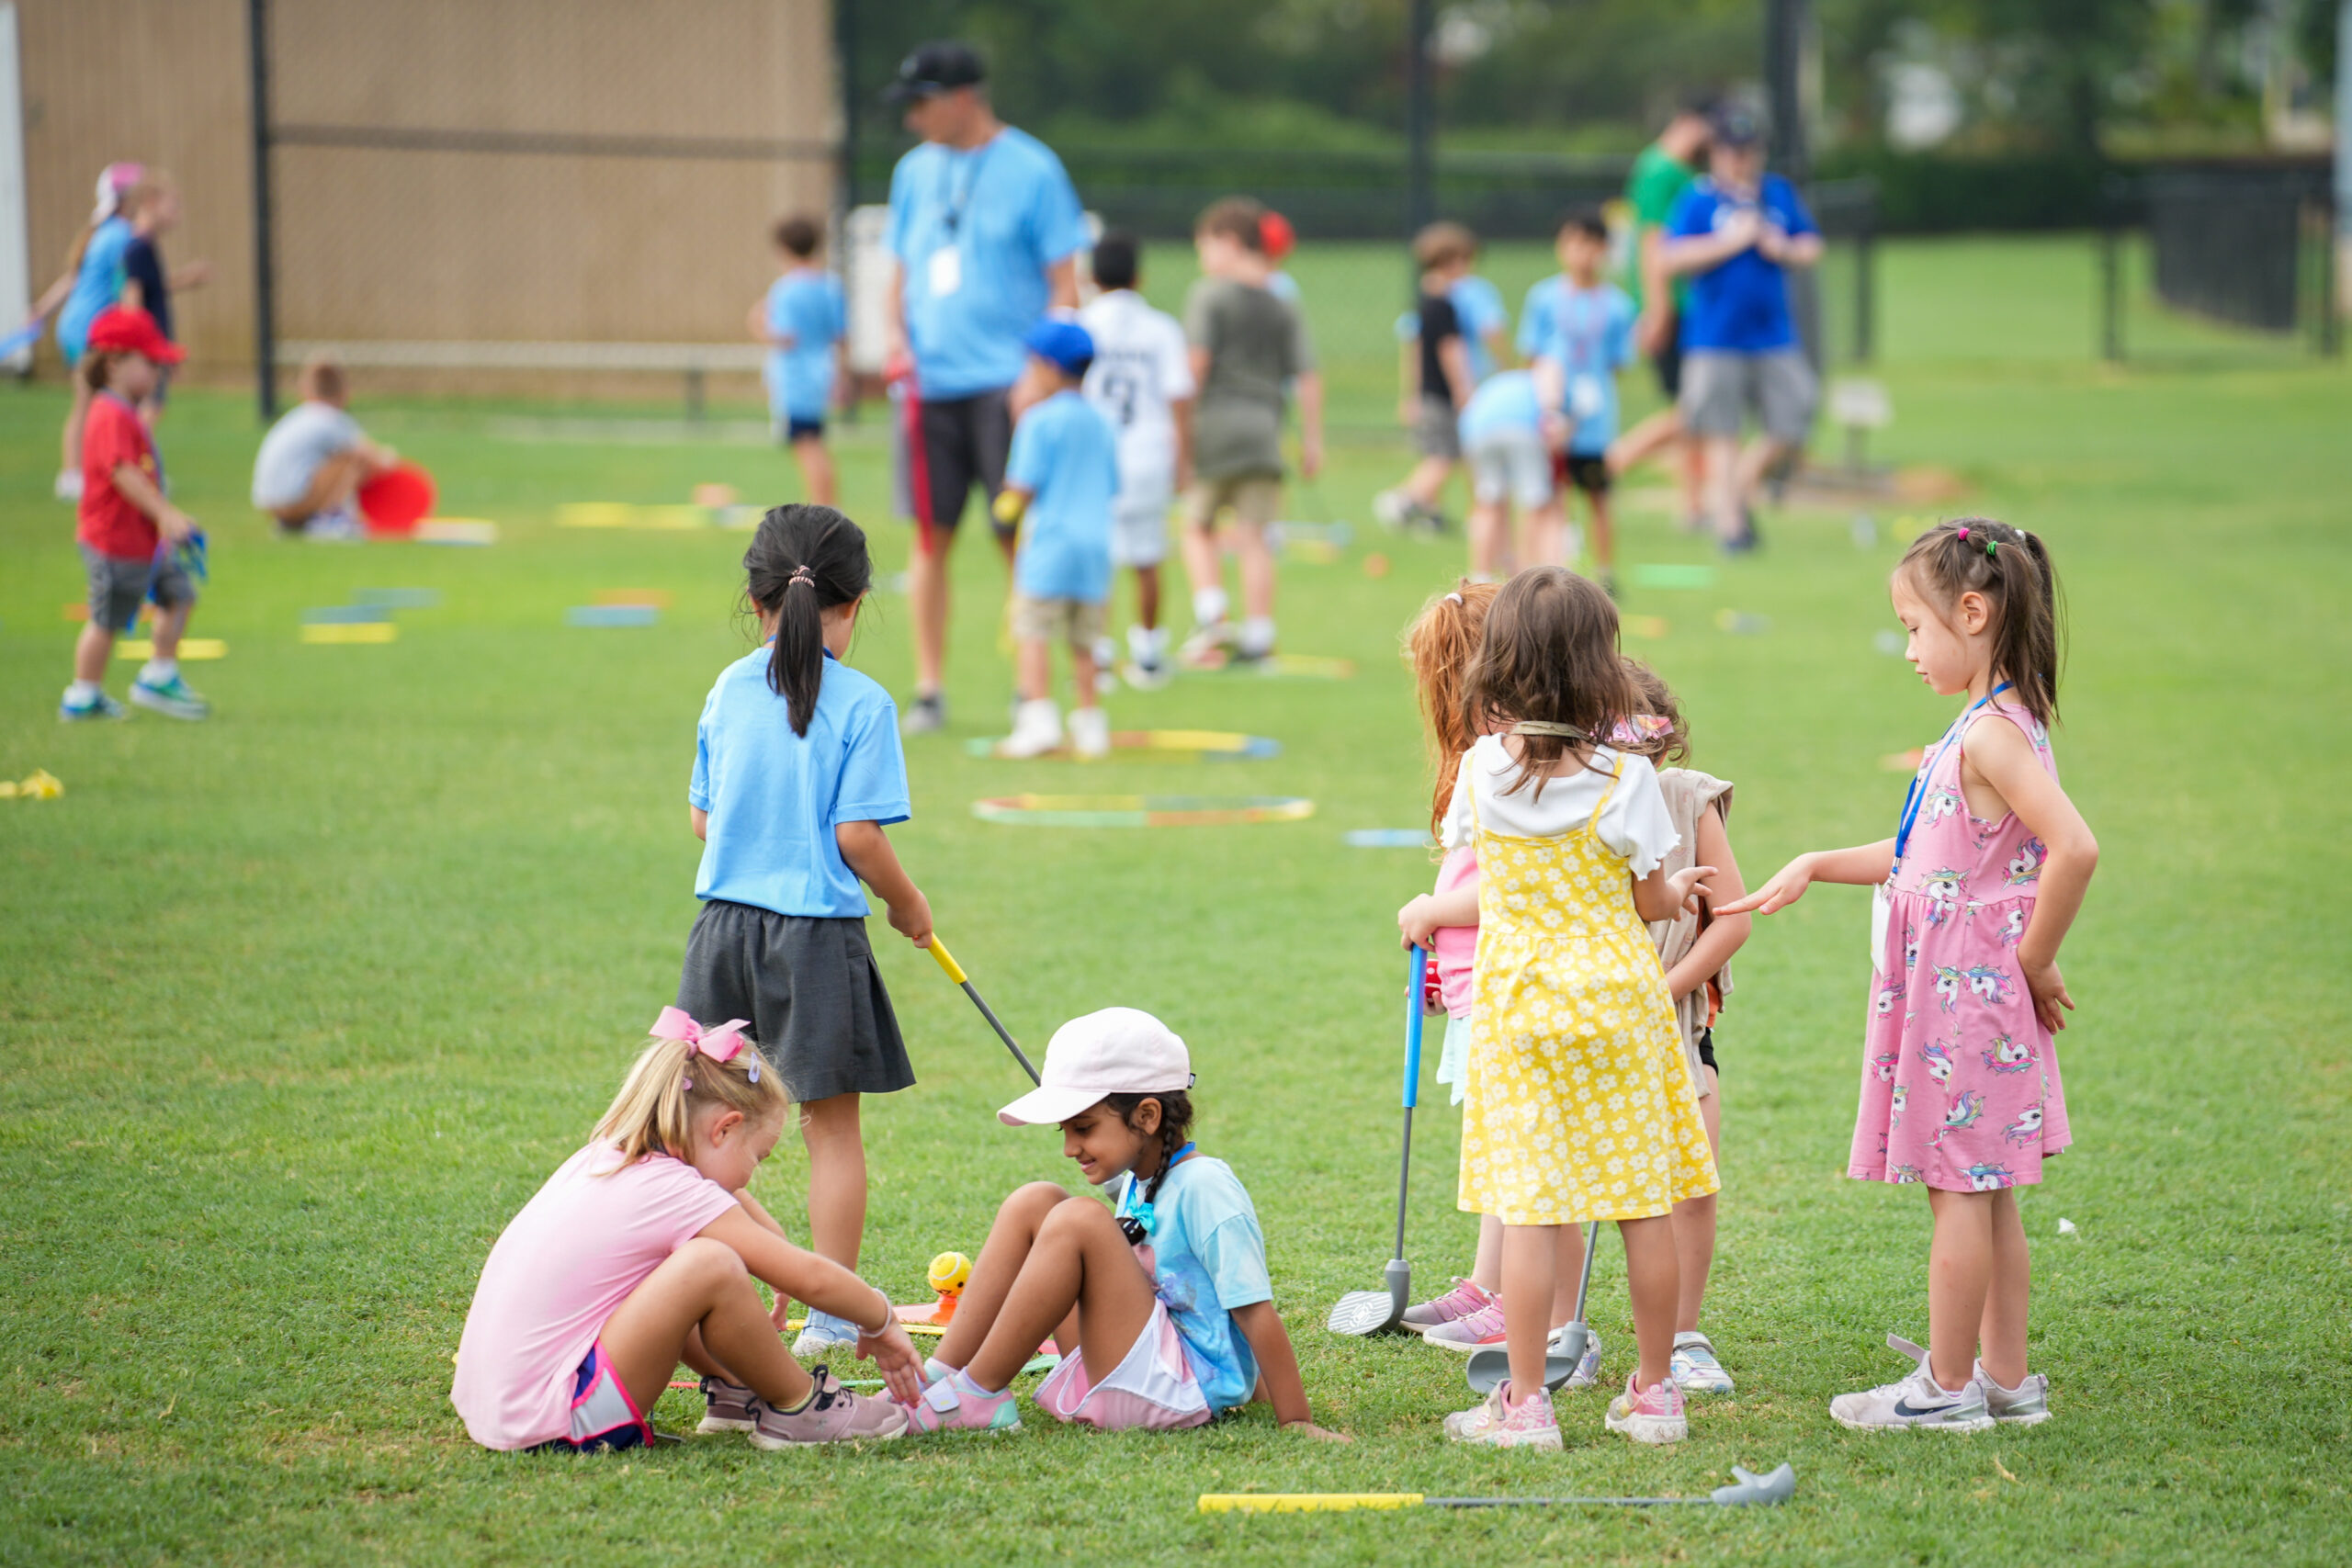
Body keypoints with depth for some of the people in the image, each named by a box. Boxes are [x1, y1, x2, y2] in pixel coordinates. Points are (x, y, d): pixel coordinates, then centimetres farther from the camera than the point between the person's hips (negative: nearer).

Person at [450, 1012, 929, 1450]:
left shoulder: (604, 1159, 13)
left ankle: (733, 1389, 23)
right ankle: (797, 1410, 0)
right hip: (552, 1425, -10)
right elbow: (811, 1278, -8)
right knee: (711, 1265, -21)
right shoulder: (673, 1193, -12)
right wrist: (881, 1323, 7)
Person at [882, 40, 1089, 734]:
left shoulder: (1032, 170, -4)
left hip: (1004, 382, -5)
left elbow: (1064, 282, -4)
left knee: (1018, 536, -4)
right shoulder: (915, 171, 12)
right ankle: (929, 690, 9)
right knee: (931, 534, 3)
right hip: (930, 383, 5)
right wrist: (895, 335, 2)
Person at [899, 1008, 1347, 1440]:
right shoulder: (1137, 1182, 11)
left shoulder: (1204, 1188, -16)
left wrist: (1296, 1422, -20)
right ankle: (937, 1379, -8)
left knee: (1080, 1222, -25)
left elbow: (1255, 1310, -19)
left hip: (1186, 1390, -9)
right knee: (1034, 1203, 3)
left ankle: (978, 1396, -19)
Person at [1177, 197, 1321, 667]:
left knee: (1198, 526, 11)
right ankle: (1258, 633, 0)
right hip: (1264, 427, 3)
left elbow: (1197, 360, -11)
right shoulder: (1283, 309, 13)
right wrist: (1312, 440, 11)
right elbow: (1308, 378, 7)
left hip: (1214, 420, -3)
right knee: (1254, 536, 3)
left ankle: (1211, 615, -6)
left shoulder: (1209, 295, -1)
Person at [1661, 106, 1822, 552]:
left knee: (1790, 428, 0)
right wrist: (1731, 241, -15)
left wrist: (1782, 249, -4)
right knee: (1721, 432, -3)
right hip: (1715, 339, -4)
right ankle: (1728, 520, 6)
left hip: (1774, 335, 4)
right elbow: (1675, 258, -12)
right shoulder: (1698, 199, -2)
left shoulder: (1780, 194, 11)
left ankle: (1739, 488, 21)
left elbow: (1812, 247, 17)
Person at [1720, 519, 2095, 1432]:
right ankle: (2006, 1378, 19)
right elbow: (1922, 858, 22)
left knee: (1959, 1191, -2)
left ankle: (1947, 1387, 4)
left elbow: (2075, 849, -31)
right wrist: (1815, 868, 17)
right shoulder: (1995, 726, 12)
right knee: (1986, 1195, 13)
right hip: (1967, 992, 10)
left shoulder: (1991, 735, -19)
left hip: (1967, 994, -10)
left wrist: (2034, 961, -19)